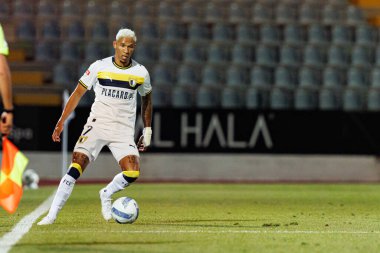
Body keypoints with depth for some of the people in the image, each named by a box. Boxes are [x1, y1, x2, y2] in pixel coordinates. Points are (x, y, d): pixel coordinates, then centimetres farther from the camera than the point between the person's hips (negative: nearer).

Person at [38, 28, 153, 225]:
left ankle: (106, 195, 14)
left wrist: (147, 131, 18)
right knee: (76, 168, -18)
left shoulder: (141, 73, 2)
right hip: (97, 125, -2)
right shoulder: (99, 67, -3)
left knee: (132, 173, -17)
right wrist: (61, 123, 1)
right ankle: (52, 214, -14)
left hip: (124, 132, 2)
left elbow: (146, 99, 19)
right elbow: (78, 93, 4)